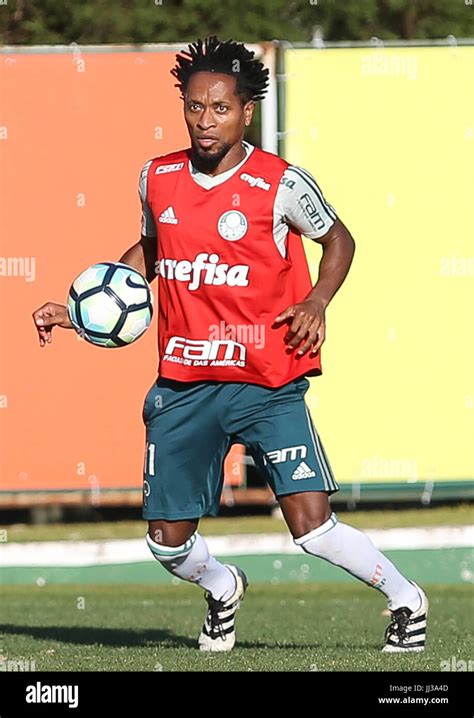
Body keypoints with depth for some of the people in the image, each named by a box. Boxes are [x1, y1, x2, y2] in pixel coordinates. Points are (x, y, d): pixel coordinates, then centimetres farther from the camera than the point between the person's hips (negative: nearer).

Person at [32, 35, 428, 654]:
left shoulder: (281, 184, -8)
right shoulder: (159, 178, 4)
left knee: (313, 528, -14)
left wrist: (316, 302, -10)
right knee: (168, 541, 6)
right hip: (182, 387, 4)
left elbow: (338, 238, 8)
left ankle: (404, 597, 11)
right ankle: (222, 590, 40)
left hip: (267, 384, -4)